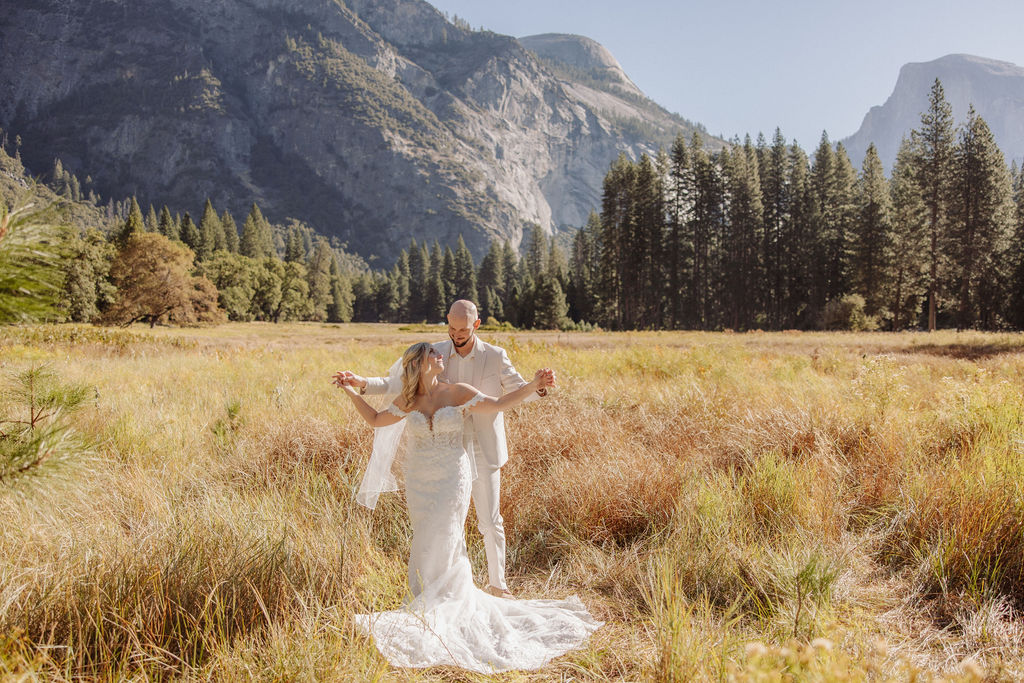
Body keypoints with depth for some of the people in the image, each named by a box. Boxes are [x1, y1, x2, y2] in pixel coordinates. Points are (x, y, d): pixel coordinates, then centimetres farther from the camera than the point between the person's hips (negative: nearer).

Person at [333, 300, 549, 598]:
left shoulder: (495, 356, -5)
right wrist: (361, 383, -16)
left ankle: (497, 583, 23)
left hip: (484, 452, -1)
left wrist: (540, 387, -24)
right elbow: (396, 383, 0)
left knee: (491, 521, 5)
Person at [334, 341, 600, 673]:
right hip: (418, 485, 3)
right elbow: (375, 420, 17)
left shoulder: (457, 393, -3)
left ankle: (433, 612, 4)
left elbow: (499, 403, -5)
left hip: (452, 482, -3)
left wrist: (532, 385, -14)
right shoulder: (407, 403, 4)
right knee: (427, 545, 7)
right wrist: (352, 391, 12)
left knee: (439, 546, -6)